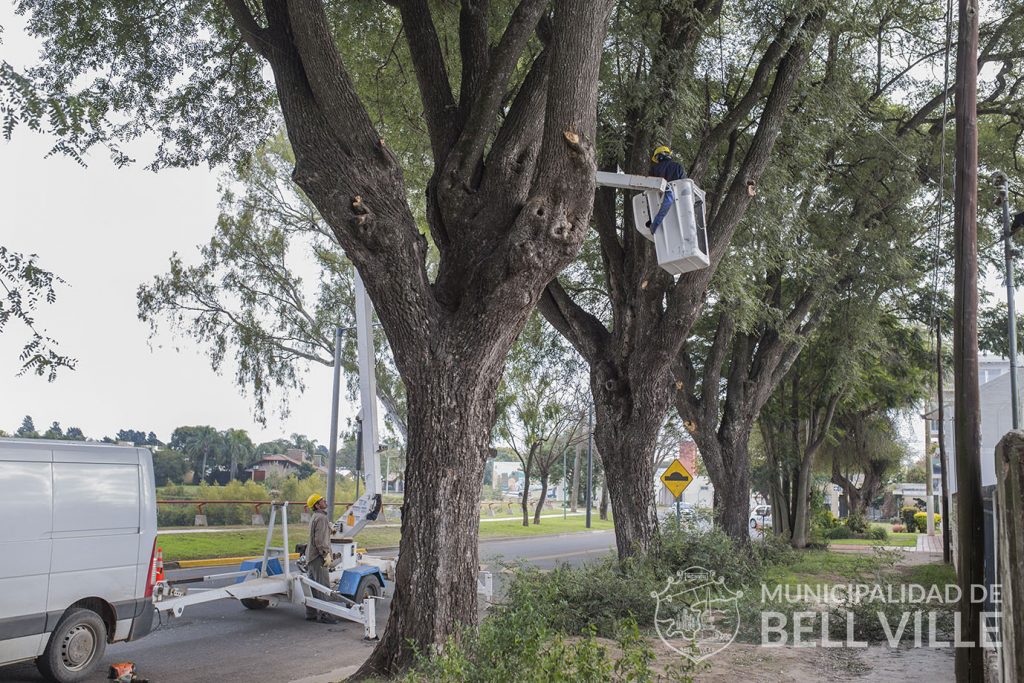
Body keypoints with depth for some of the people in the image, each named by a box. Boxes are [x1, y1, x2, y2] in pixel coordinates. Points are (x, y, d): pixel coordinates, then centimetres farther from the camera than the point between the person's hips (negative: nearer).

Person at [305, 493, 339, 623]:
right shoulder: (321, 518, -15)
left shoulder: (314, 517, 17)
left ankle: (311, 614, 18)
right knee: (323, 587, -8)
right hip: (318, 558, -10)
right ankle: (323, 615, -8)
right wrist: (326, 554, -19)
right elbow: (320, 540, -22)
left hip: (311, 556, 10)